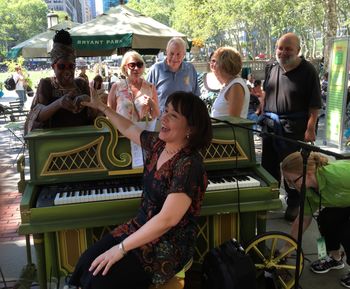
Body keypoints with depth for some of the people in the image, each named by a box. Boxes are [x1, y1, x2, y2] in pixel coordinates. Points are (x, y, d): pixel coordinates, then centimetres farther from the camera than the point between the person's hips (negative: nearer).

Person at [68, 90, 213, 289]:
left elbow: (167, 220, -31)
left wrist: (121, 248, -27)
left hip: (169, 245, -7)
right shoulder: (158, 143, -1)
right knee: (86, 262, -10)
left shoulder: (189, 165, -25)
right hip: (142, 227, 8)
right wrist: (101, 106, 29)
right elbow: (129, 129, 21)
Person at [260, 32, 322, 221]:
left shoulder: (307, 71, -8)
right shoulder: (271, 69, 8)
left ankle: (294, 205, 21)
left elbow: (314, 104, -11)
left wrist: (310, 129, -16)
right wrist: (263, 114, 12)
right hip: (271, 125, 5)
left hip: (294, 128, -5)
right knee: (269, 165, 14)